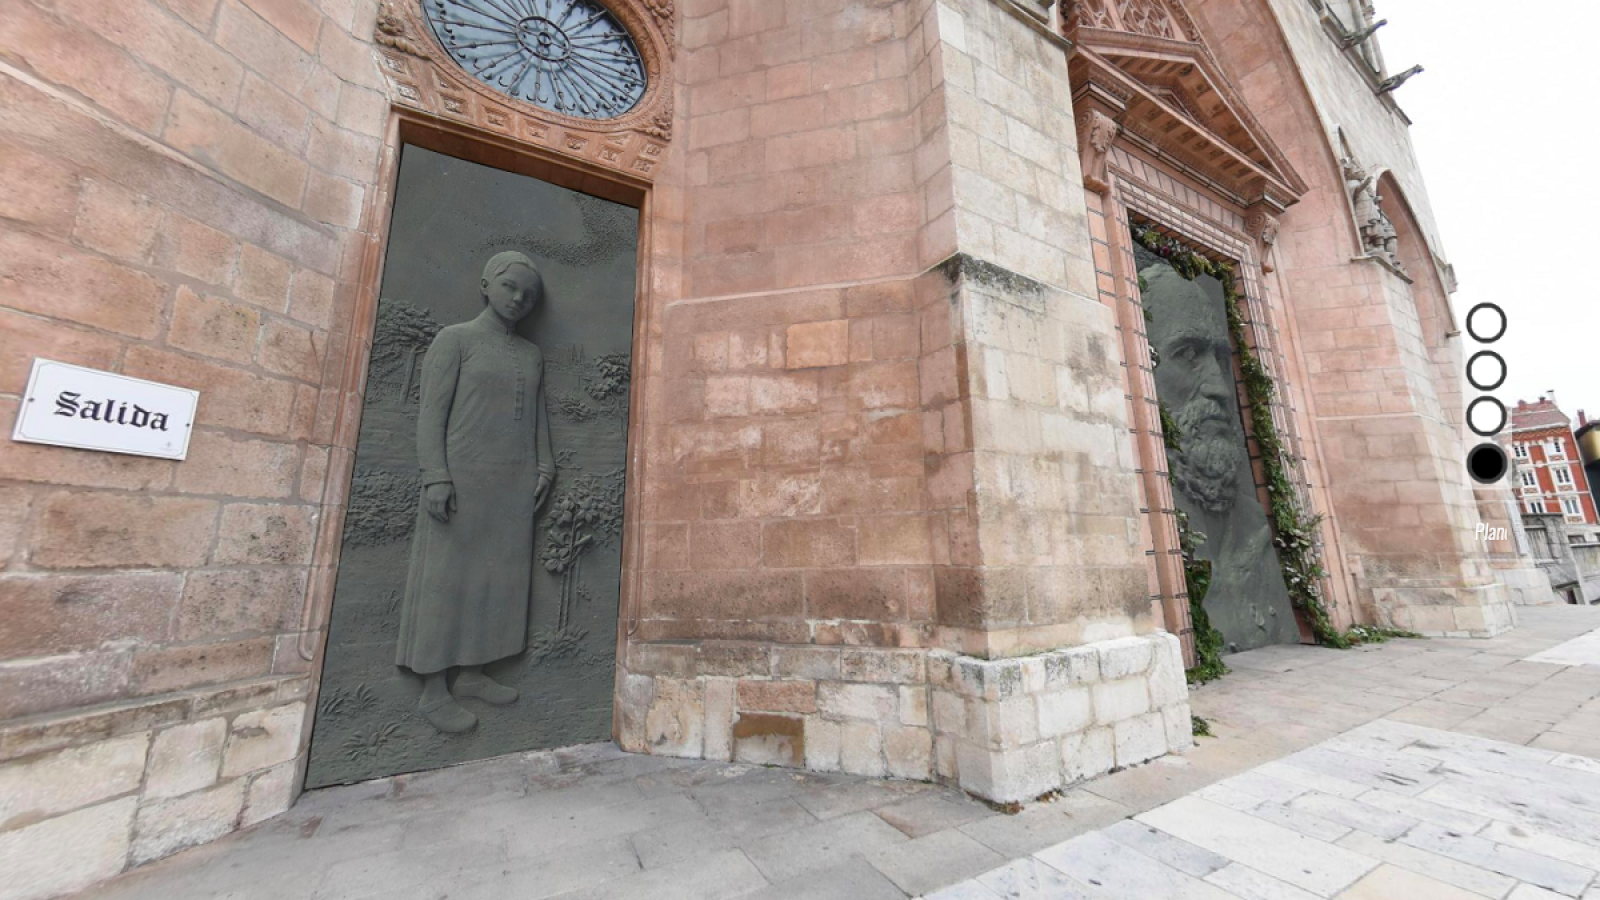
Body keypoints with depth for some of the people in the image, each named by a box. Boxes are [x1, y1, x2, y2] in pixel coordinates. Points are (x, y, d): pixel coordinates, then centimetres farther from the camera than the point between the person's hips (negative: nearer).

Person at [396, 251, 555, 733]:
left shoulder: (532, 354, 15)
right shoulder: (455, 339, 1)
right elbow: (432, 411, -5)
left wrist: (545, 467, 6)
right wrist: (436, 477, -14)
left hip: (514, 484, 5)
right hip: (463, 476, -5)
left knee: (499, 576, 7)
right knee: (447, 576, 0)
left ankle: (472, 673, 18)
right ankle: (433, 689, 9)